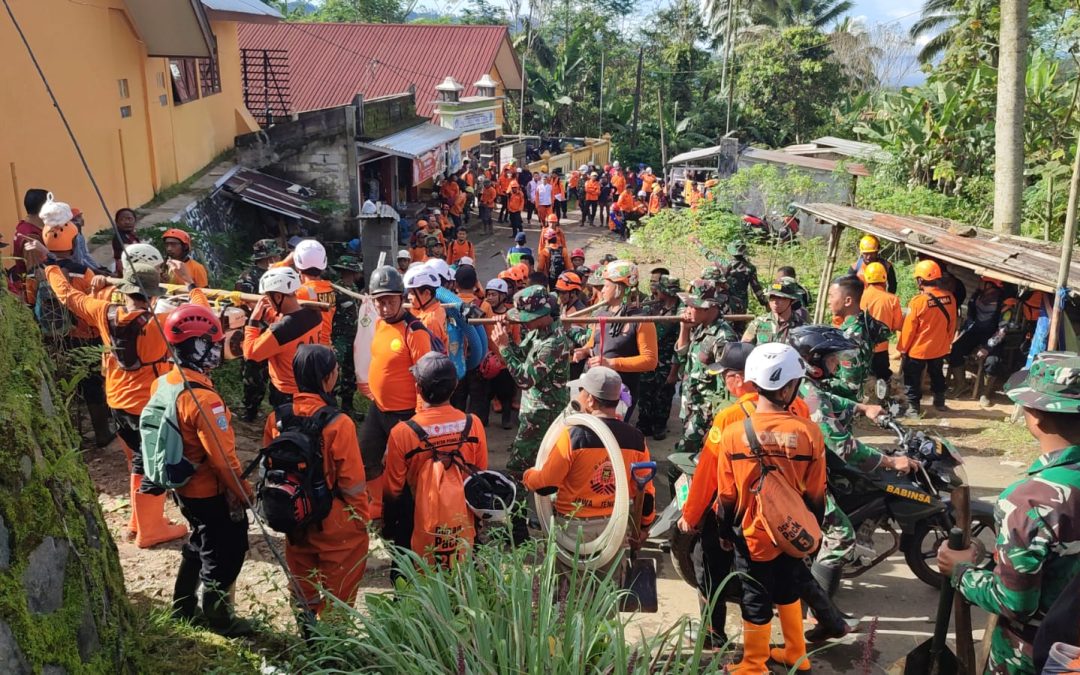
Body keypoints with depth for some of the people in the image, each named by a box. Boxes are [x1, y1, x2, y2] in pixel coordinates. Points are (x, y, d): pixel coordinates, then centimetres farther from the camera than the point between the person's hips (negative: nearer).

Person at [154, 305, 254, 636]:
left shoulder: (162, 383, -3)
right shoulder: (203, 397, -29)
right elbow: (222, 456, -25)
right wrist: (244, 492, -13)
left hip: (183, 486, 9)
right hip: (211, 492, -8)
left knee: (200, 543, 26)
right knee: (226, 552, 10)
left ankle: (183, 607, 39)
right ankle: (218, 617, 24)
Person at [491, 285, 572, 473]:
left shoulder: (554, 342, -28)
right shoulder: (539, 329, -1)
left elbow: (525, 379, -28)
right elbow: (521, 356, 8)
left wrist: (503, 346, -25)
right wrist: (506, 336, -9)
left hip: (542, 413, -9)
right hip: (536, 406, 9)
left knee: (517, 467, -5)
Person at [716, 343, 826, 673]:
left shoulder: (733, 434, -17)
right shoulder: (809, 433, -16)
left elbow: (726, 496, -6)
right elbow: (816, 495, -5)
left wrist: (725, 532, 11)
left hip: (752, 536, -2)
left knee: (756, 604, 14)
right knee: (788, 592, 25)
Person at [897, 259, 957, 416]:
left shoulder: (918, 301, -23)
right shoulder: (949, 298, -8)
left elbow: (908, 329, -17)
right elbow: (952, 324, 4)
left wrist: (902, 349, -4)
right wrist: (948, 343, 18)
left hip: (918, 350, -5)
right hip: (940, 348, 5)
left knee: (912, 379, 11)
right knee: (937, 374, 26)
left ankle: (914, 407, 15)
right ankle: (940, 402, 38)